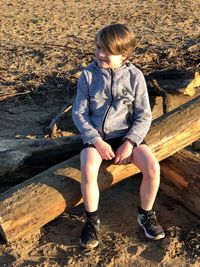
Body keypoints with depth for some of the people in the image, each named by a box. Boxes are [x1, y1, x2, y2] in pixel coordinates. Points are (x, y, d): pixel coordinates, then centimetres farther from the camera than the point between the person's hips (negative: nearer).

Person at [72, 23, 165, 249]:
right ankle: (92, 221, -2)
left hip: (126, 135, 1)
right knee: (88, 172, -29)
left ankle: (145, 214, 6)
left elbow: (144, 116, -3)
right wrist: (97, 141, -15)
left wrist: (129, 142, -17)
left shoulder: (134, 76, -6)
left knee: (153, 168, -22)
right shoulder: (88, 74, -6)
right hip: (95, 136, 0)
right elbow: (79, 113, -3)